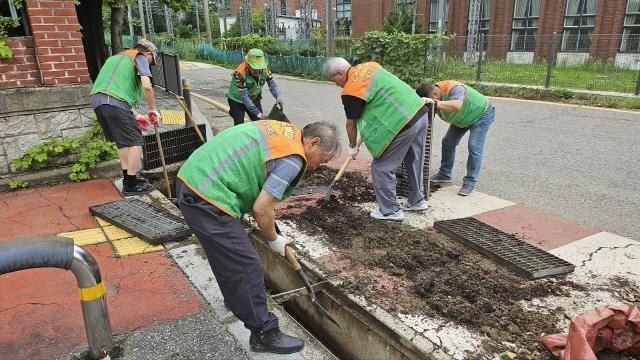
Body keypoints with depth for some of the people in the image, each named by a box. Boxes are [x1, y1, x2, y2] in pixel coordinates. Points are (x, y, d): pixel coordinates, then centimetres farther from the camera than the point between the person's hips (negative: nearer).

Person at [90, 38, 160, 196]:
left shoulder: (116, 57, 33)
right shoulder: (140, 58, 8)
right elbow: (146, 86, -9)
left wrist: (136, 116, 28)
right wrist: (153, 109, 5)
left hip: (96, 100, 8)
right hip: (115, 103, -8)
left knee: (123, 141, 18)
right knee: (135, 141, -1)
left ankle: (128, 179, 22)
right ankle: (131, 185, 1)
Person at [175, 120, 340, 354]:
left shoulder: (282, 130, 13)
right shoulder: (293, 159, -14)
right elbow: (261, 209, -14)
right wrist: (274, 240, 4)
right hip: (207, 198, -10)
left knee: (226, 252, 28)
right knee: (246, 265, -1)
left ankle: (236, 298, 50)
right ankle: (264, 334, 12)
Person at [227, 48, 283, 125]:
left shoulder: (265, 69, -21)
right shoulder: (240, 73, -35)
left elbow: (272, 84, -17)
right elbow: (244, 97, -34)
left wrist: (278, 97, -41)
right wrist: (258, 114, -36)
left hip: (254, 99, 5)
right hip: (237, 100, -5)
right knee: (239, 125, -13)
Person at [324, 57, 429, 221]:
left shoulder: (350, 91, -10)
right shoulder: (370, 65, 12)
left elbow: (351, 123, 1)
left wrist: (352, 147, 17)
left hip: (402, 123, -9)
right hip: (420, 110, 9)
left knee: (382, 168, 4)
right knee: (415, 161, 22)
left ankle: (391, 211, 13)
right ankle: (417, 200, 38)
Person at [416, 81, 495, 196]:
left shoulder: (454, 88, -41)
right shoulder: (433, 97, -18)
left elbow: (457, 106, -62)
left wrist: (434, 103, -70)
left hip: (481, 114, -7)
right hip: (462, 119, 8)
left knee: (474, 147, -17)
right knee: (448, 142, 6)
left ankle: (470, 183, -9)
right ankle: (445, 174, 21)